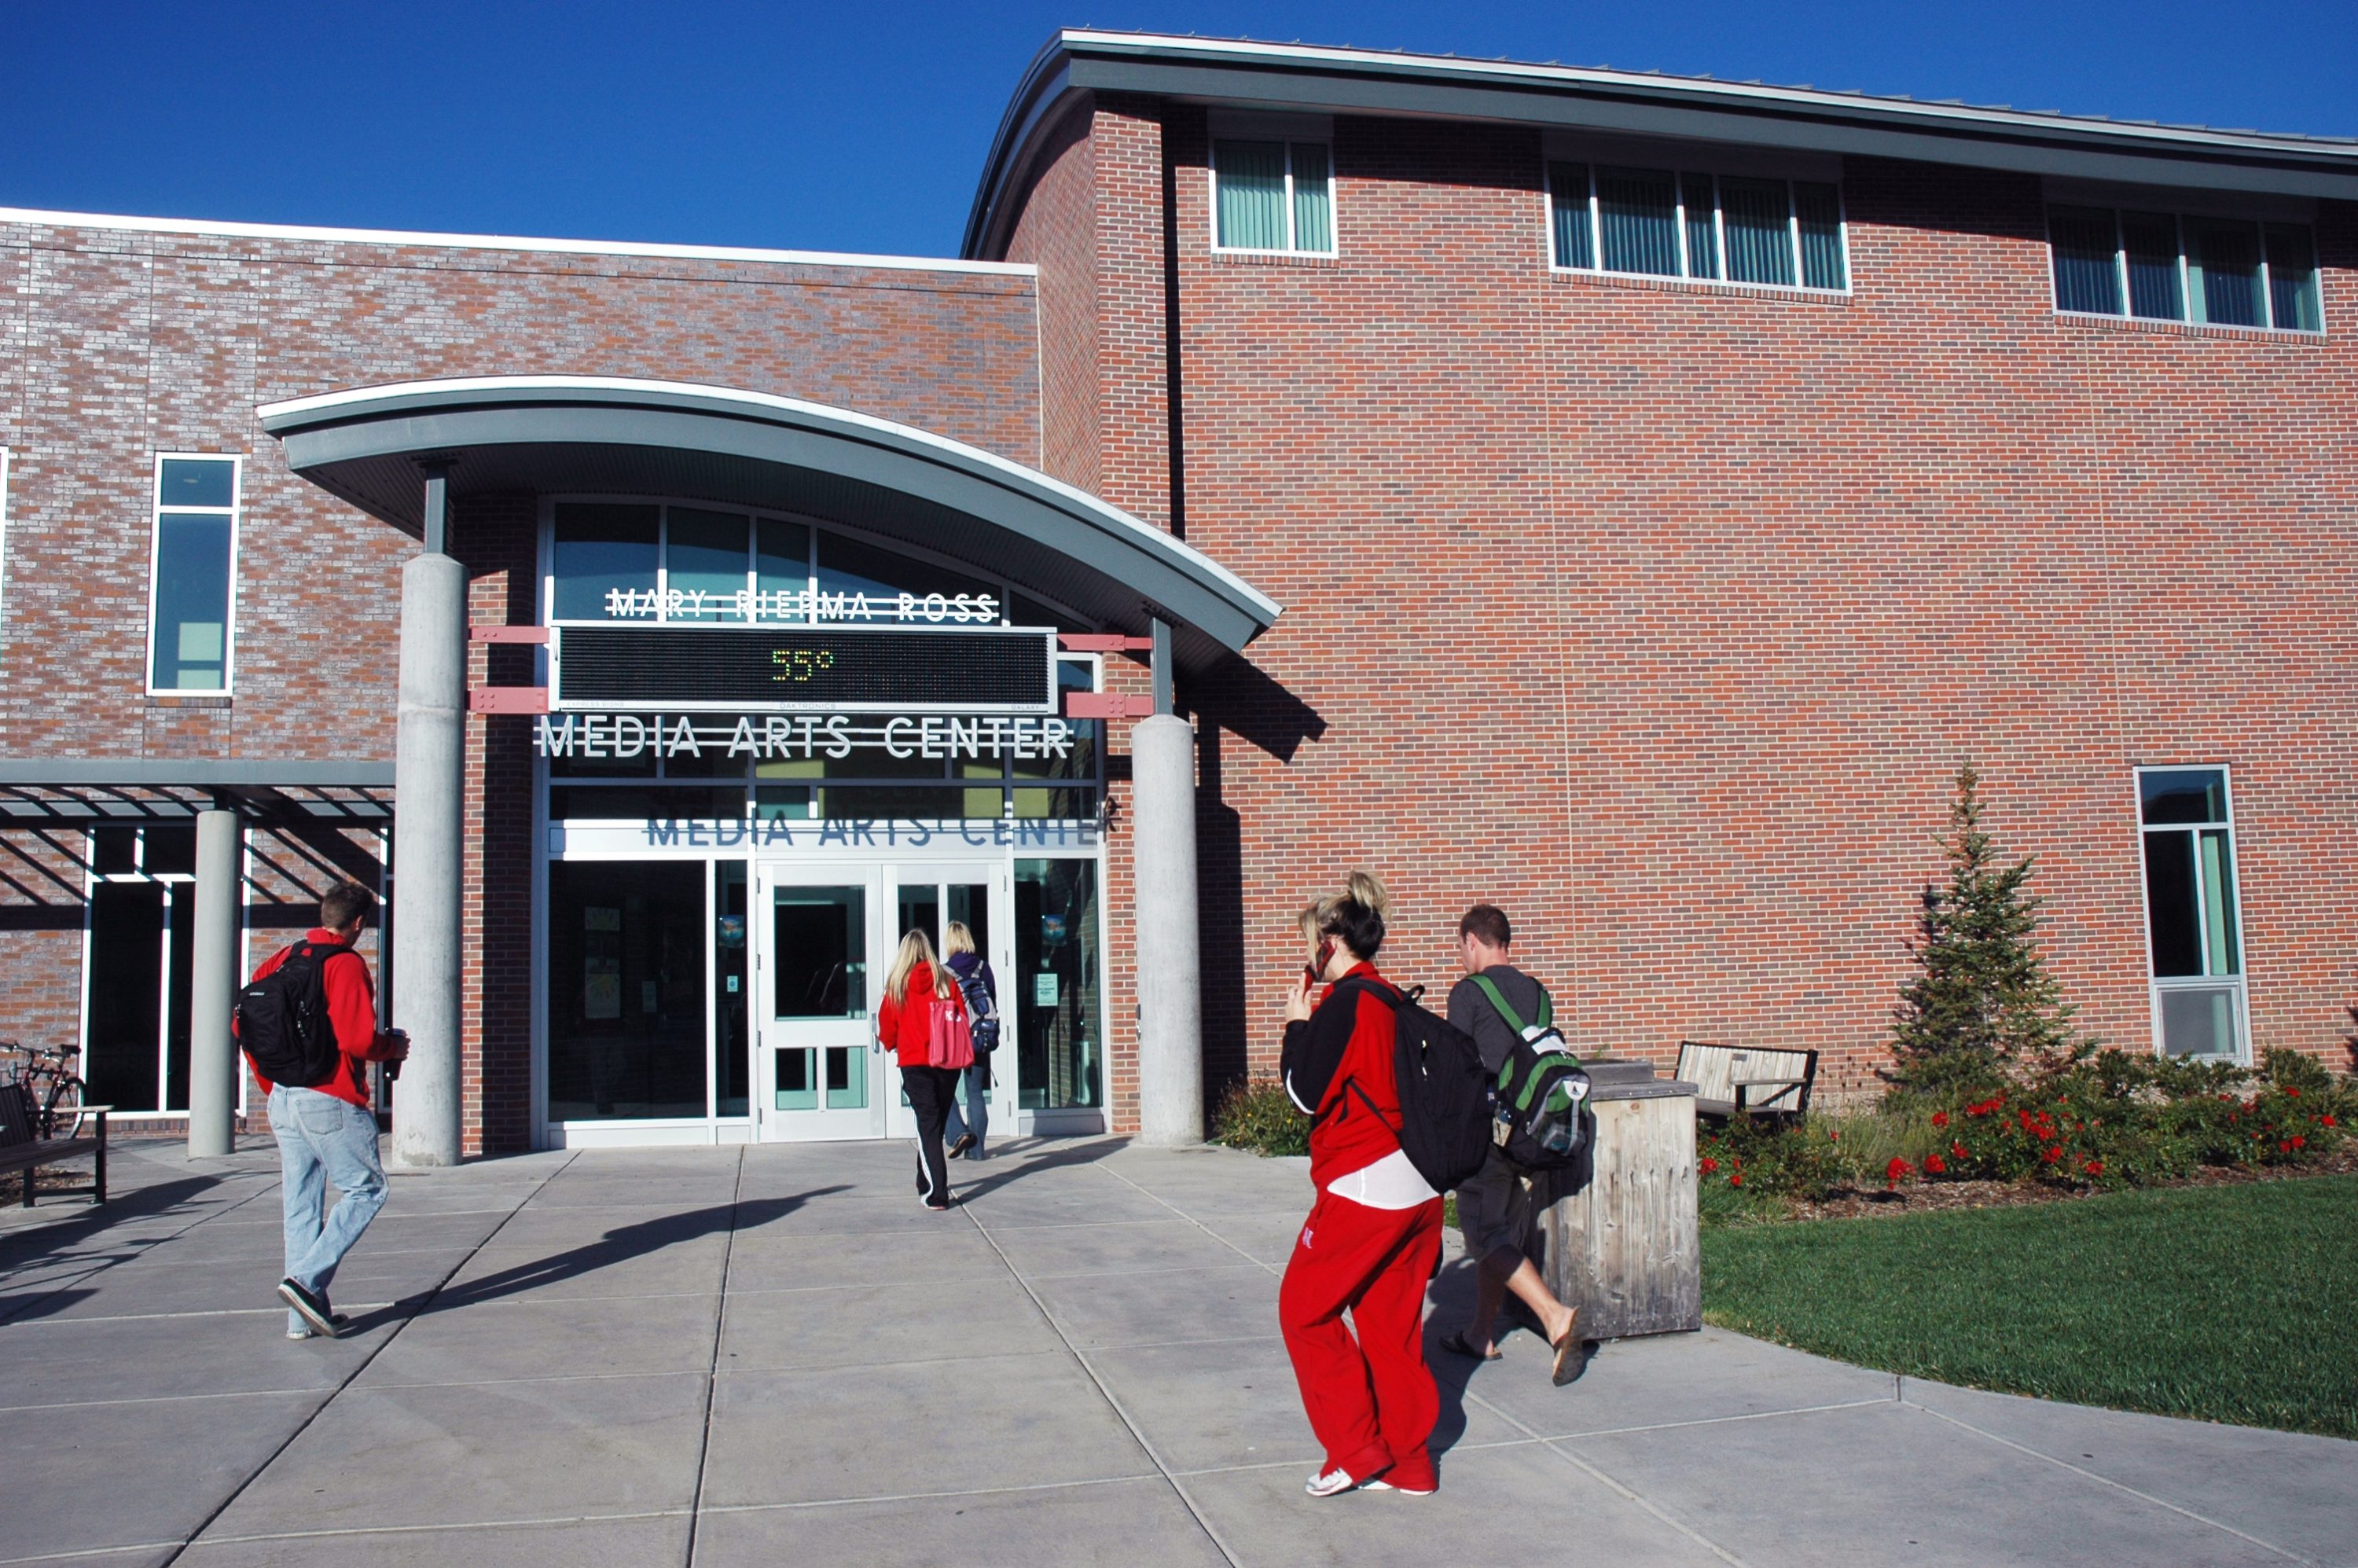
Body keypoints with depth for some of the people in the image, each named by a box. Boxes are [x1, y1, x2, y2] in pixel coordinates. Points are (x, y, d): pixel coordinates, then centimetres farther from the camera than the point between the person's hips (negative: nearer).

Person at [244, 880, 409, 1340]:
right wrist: (393, 1046, 0)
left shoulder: (282, 960, 10)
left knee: (300, 1206, 11)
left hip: (283, 1100, 8)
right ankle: (306, 1281, -8)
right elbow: (358, 1040, -20)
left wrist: (271, 1085, 20)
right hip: (331, 1100, -8)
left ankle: (304, 1316, 14)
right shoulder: (346, 965, -12)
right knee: (367, 1190, 5)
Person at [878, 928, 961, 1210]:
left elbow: (886, 1028, 6)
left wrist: (891, 1045, 28)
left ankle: (936, 1194, -13)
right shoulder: (946, 980, 1)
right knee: (937, 1123, 16)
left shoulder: (897, 984, -1)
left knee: (928, 1126, -3)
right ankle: (927, 1183, 30)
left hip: (914, 1063, -2)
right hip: (948, 1062, 2)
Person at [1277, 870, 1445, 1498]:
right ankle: (1406, 1463, 19)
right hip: (1418, 1186, 8)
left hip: (1362, 1187, -8)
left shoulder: (1346, 1000, -13)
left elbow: (1306, 1092, -13)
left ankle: (1356, 1449, 7)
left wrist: (1297, 1024, -1)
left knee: (1305, 1310, 6)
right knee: (1392, 1322, 14)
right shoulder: (1392, 998, 12)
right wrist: (1312, 1024, 14)